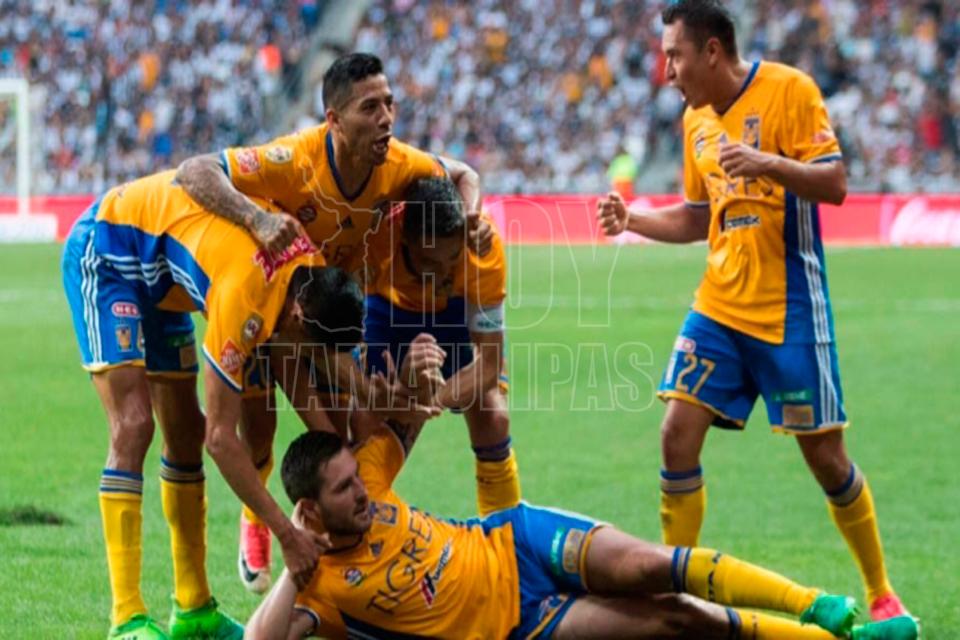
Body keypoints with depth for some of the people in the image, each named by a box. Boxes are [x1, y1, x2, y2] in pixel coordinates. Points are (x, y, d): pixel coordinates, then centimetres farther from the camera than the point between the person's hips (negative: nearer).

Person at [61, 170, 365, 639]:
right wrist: (289, 535, -29)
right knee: (133, 425, -20)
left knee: (185, 433, 8)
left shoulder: (312, 270, -15)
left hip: (159, 277, 9)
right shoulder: (245, 297, -37)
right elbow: (222, 438, -31)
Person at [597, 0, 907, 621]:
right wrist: (632, 219, 6)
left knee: (824, 453, -2)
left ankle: (882, 595, 14)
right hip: (718, 306, 6)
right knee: (678, 433, -4)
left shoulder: (788, 90, -10)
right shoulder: (697, 119, 11)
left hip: (789, 308, -6)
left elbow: (834, 183, -16)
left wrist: (768, 164, -32)